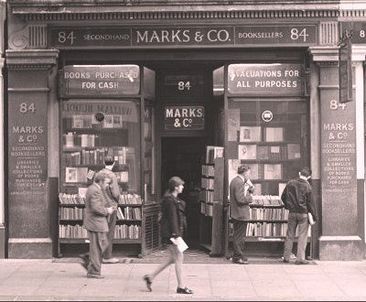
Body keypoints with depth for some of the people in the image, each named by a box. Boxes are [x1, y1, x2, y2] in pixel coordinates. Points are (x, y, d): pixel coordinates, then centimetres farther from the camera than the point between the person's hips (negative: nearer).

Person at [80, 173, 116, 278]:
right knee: (97, 248, -3)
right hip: (96, 223, -11)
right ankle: (93, 272, 4)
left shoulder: (92, 188, 15)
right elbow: (96, 208, -26)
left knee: (104, 244, 17)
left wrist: (107, 209, 11)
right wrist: (107, 211, -11)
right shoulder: (95, 191, -19)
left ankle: (87, 261, 21)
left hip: (93, 223, 11)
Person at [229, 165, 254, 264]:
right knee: (240, 236, -3)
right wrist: (250, 198, -10)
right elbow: (240, 199, -26)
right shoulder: (239, 182, -19)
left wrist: (250, 187, 3)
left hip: (235, 214, 11)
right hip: (241, 214, -11)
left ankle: (236, 256, 24)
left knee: (238, 236, 17)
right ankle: (238, 257, 2)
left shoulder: (234, 180, 13)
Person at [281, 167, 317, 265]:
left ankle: (286, 257, 15)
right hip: (303, 213, -4)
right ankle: (300, 258, 1)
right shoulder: (307, 186, -11)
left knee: (290, 235, 11)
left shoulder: (290, 183, 0)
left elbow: (283, 197, 9)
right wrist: (314, 216, -1)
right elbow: (310, 202, -8)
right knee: (302, 236, 3)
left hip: (292, 212, 4)